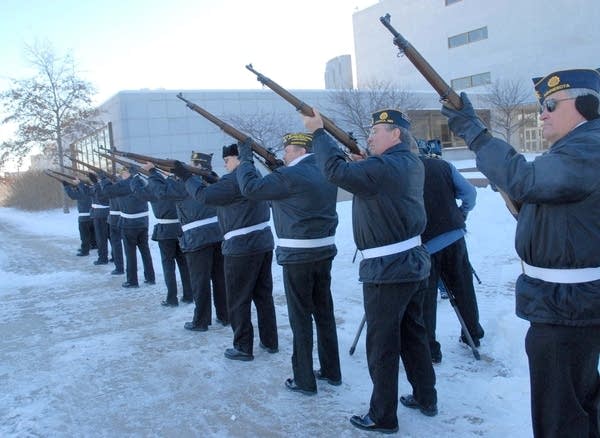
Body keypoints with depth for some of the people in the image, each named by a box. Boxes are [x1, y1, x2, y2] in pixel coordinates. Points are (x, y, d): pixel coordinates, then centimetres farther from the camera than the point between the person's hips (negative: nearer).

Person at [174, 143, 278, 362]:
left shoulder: (234, 180, -17)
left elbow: (204, 195, -19)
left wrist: (187, 176, -7)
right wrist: (214, 182, 14)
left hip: (241, 248, -9)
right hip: (264, 243, 9)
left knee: (238, 301, 4)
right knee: (264, 295, 15)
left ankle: (243, 348, 12)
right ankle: (270, 341, 24)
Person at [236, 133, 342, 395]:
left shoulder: (291, 175, -16)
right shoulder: (325, 173, 9)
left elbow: (251, 188, -13)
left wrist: (245, 159, 1)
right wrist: (277, 167, 14)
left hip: (298, 255, -8)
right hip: (324, 251, 8)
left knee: (300, 317, 1)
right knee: (324, 312, 15)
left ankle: (304, 380, 11)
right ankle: (331, 372, 25)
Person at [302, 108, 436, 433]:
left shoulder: (385, 167, -20)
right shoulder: (411, 164, 10)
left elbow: (336, 171, -26)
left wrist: (318, 132, -16)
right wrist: (363, 160, 4)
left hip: (387, 270, -9)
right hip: (414, 262, 9)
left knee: (382, 346, 3)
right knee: (414, 335, 20)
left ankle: (382, 416, 15)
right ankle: (425, 398, 33)